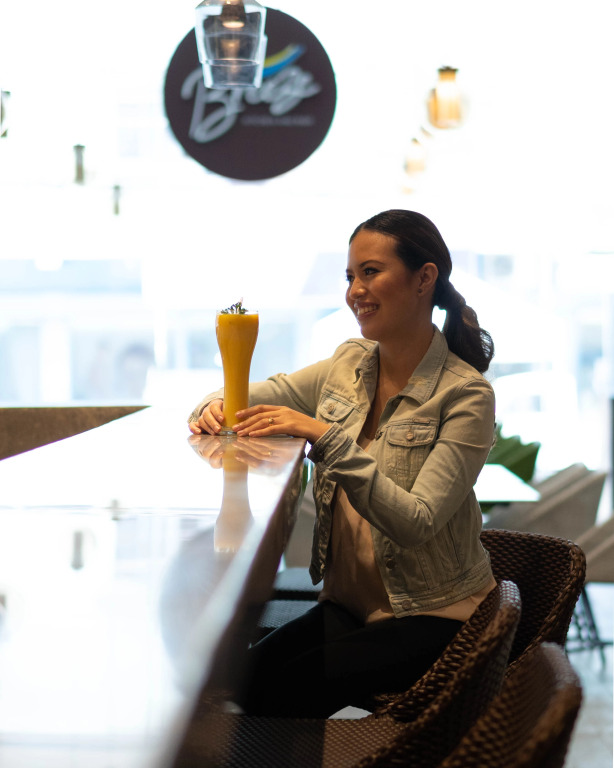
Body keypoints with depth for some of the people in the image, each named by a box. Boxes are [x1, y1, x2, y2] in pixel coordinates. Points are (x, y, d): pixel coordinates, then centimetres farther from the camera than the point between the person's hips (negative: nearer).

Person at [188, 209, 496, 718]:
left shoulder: (465, 394, -14)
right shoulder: (348, 366, 5)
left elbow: (415, 522, -23)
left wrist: (327, 438, -30)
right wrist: (215, 407, -14)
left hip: (435, 617, -5)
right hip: (350, 603, 5)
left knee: (285, 692, -24)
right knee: (245, 673, -21)